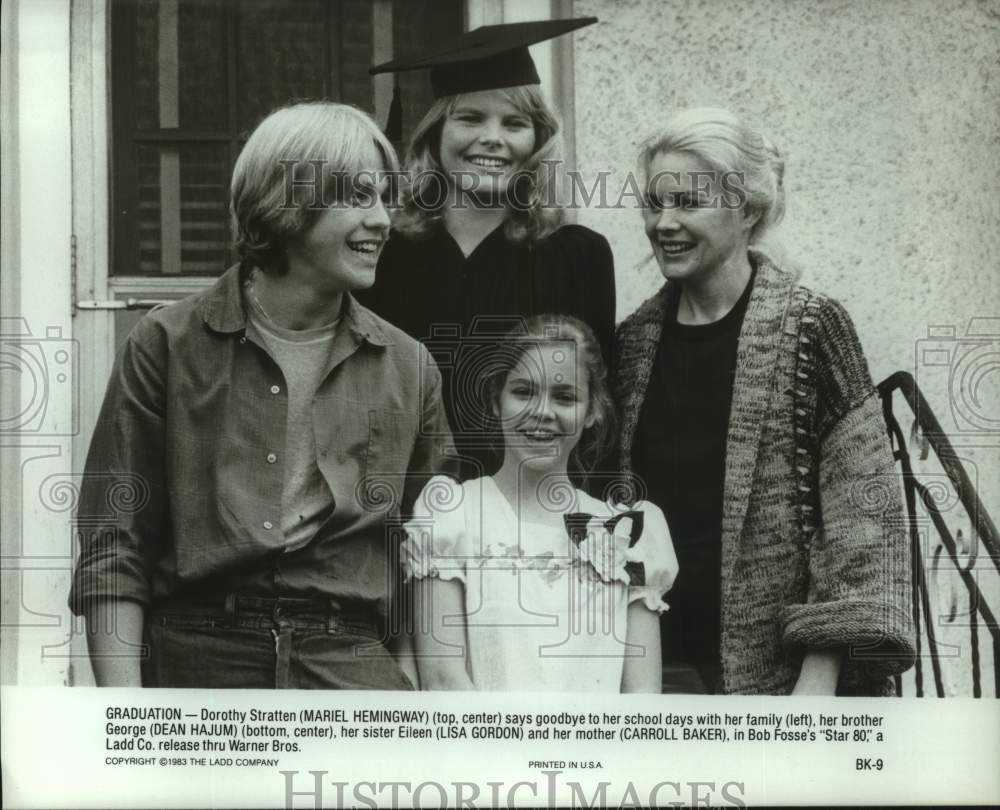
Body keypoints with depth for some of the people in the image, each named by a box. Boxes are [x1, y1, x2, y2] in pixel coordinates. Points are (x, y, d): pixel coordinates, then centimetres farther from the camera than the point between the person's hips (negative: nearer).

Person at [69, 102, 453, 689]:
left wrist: (423, 680, 8)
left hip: (349, 666, 2)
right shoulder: (168, 346, 5)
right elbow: (114, 549, 3)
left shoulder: (408, 367, 14)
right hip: (196, 657, -2)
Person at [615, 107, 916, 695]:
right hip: (661, 667, 4)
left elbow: (862, 514, -8)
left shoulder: (811, 328, -5)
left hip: (780, 668, -4)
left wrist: (822, 676, -15)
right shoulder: (635, 339, 8)